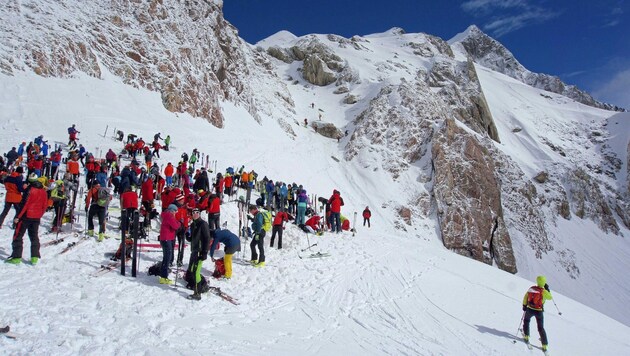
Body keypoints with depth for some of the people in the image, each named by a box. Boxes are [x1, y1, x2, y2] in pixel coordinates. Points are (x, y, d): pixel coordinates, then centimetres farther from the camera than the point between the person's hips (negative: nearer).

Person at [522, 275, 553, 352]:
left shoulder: (531, 288, -6)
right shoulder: (544, 291, -15)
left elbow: (525, 297, 3)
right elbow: (550, 297, 4)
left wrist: (524, 305, 16)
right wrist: (547, 289, 10)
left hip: (530, 309, 1)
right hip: (539, 311, -1)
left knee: (526, 321, 30)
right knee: (541, 328, 12)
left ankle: (526, 336, 26)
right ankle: (544, 345, 16)